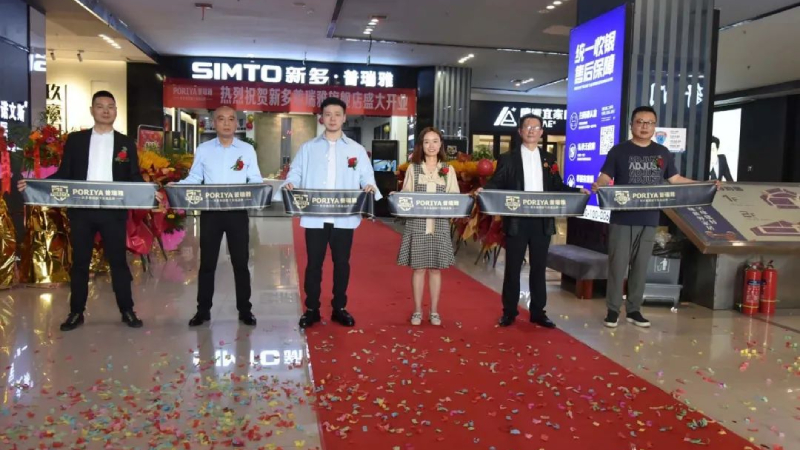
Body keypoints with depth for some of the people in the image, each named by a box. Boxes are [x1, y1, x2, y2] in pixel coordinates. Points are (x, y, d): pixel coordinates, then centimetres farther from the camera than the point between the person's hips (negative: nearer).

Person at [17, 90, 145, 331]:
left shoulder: (126, 143, 7)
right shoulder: (75, 139, 8)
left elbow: (134, 178, 4)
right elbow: (64, 174, 5)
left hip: (113, 211, -1)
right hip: (81, 210, 1)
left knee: (118, 261, 5)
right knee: (79, 262, 8)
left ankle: (127, 311, 14)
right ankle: (76, 312, 19)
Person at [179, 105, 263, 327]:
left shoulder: (247, 150, 6)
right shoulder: (203, 149, 7)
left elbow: (255, 180, 2)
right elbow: (194, 179, 6)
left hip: (238, 212, 0)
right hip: (210, 212, 1)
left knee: (240, 262, 5)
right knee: (207, 262, 6)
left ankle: (244, 310, 15)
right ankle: (203, 310, 16)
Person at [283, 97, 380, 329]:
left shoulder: (356, 149, 9)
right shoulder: (308, 148, 9)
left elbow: (366, 176, 5)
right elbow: (296, 173, 4)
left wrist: (369, 186, -18)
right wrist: (289, 184, -18)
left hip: (344, 218, 1)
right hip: (315, 217, 0)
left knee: (342, 263, 9)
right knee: (313, 263, 5)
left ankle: (339, 308, 22)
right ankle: (311, 309, 17)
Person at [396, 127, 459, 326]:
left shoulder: (448, 170, 8)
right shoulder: (413, 168, 6)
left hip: (440, 225, 1)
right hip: (417, 224, -1)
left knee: (436, 268, 6)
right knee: (418, 268, 3)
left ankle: (434, 311, 17)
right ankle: (417, 310, 15)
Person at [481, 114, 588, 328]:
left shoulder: (549, 159, 11)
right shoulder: (508, 158, 2)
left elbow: (557, 187, 11)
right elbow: (497, 184, -4)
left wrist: (577, 191, -3)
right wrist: (484, 190, -24)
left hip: (542, 222, 3)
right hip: (516, 221, -3)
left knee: (539, 267, 9)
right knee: (513, 267, 5)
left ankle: (538, 312, 19)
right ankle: (509, 312, 16)